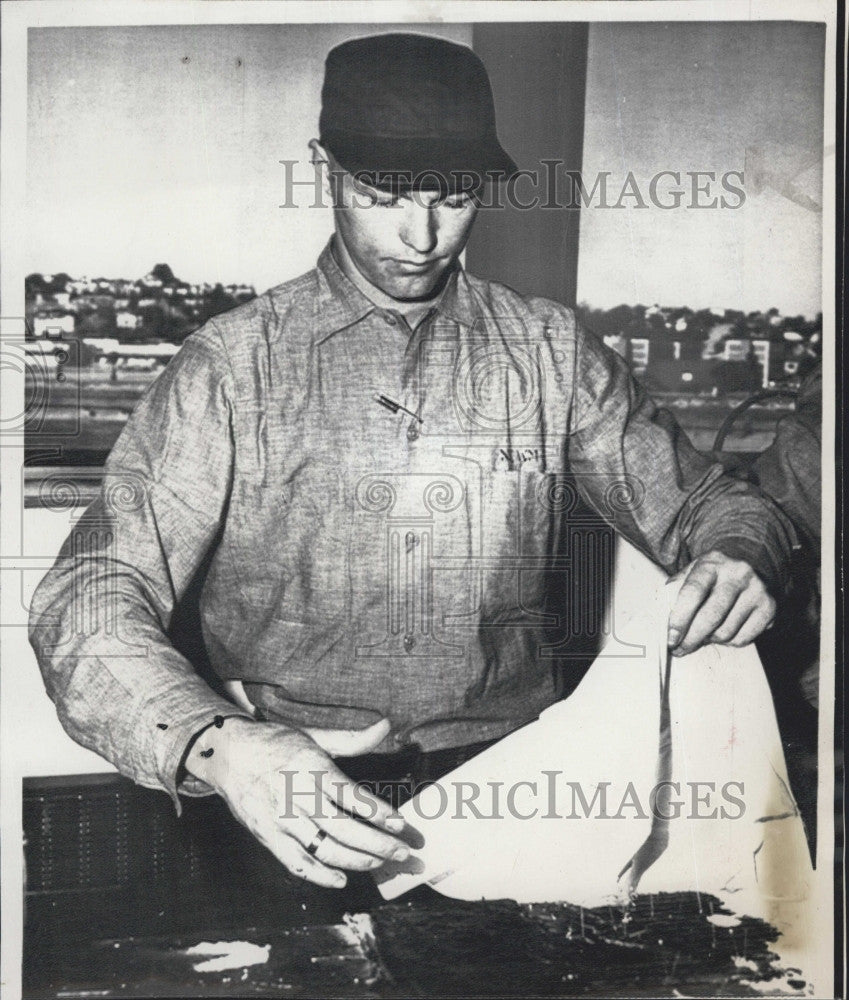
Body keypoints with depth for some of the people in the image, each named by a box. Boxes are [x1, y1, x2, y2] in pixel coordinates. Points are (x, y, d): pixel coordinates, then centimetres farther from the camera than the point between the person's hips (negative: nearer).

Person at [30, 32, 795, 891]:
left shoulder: (553, 352, 7)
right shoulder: (231, 365, -1)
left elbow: (702, 504, 15)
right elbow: (88, 601, -9)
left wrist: (740, 558, -11)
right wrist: (217, 745, -29)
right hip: (289, 782, -1)